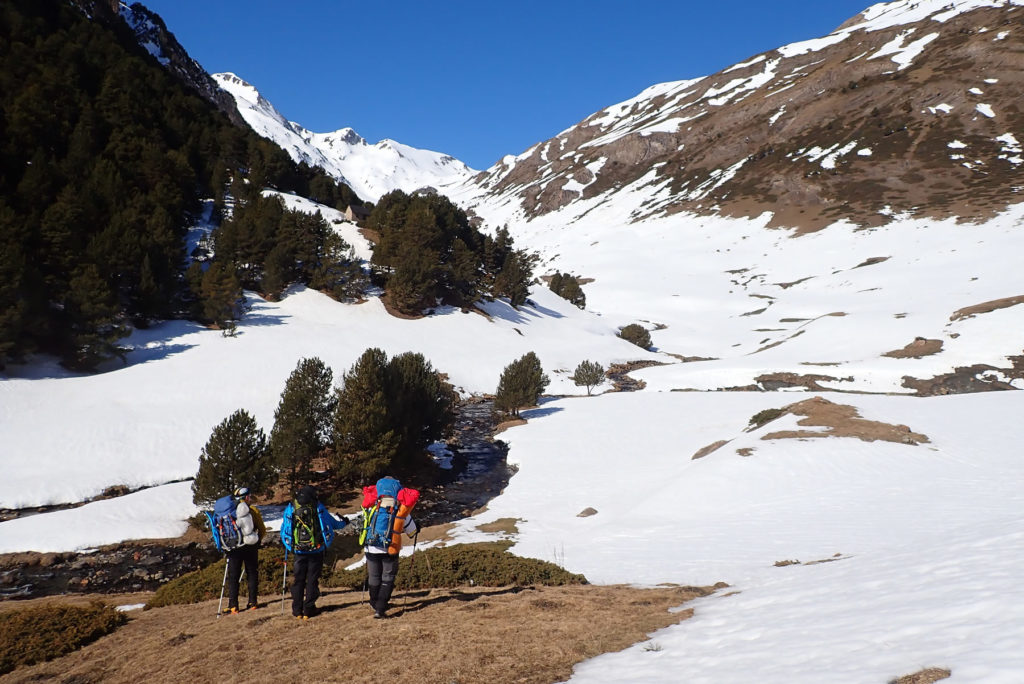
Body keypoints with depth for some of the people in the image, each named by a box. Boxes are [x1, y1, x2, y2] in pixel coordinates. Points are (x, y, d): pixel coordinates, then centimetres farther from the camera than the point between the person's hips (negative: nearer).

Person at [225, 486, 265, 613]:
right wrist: (257, 541, 17)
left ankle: (233, 606, 2)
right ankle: (252, 602, 11)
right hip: (250, 547, -1)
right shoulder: (253, 510, -4)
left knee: (233, 577, 6)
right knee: (252, 574, 11)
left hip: (234, 548, 1)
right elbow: (262, 530, 0)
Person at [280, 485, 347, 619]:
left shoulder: (290, 508, 2)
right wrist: (344, 522, 28)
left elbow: (284, 530, 7)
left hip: (299, 551, 2)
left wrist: (286, 544, 26)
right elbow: (333, 523, 7)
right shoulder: (318, 507, -2)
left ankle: (297, 610, 13)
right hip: (316, 551, -1)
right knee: (312, 579, 7)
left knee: (298, 579, 12)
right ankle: (309, 610, 8)